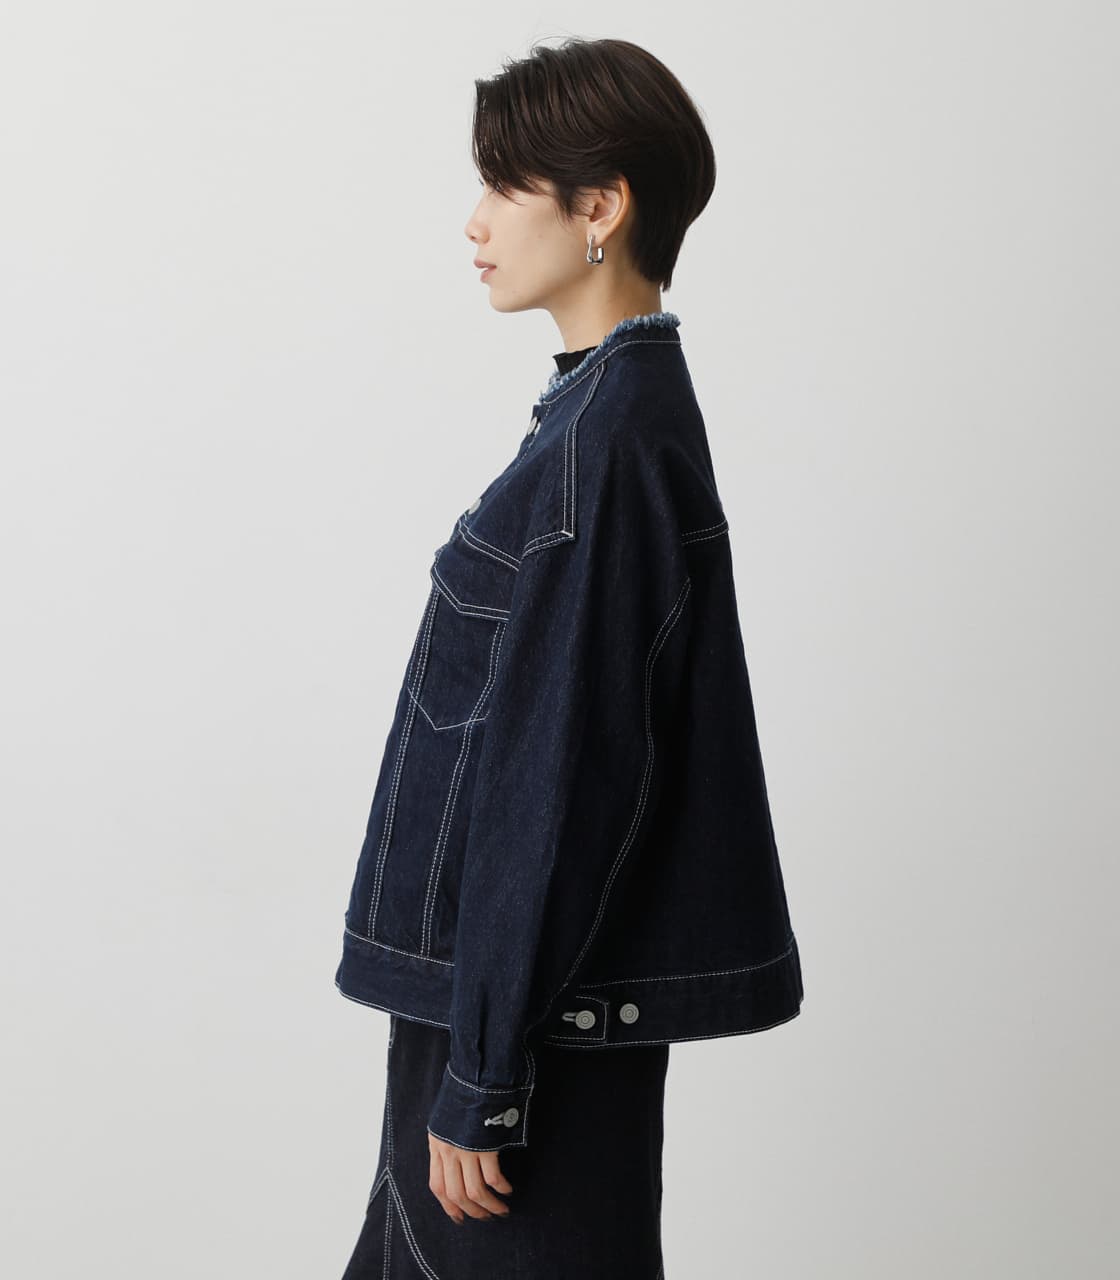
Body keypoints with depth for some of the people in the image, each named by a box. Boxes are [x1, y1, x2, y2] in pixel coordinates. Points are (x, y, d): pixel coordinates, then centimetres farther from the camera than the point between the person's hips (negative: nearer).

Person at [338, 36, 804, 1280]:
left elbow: (556, 773, -24)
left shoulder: (603, 444, -22)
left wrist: (481, 1074, -19)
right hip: (541, 977, 9)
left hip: (544, 1004, -9)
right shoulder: (620, 406, 9)